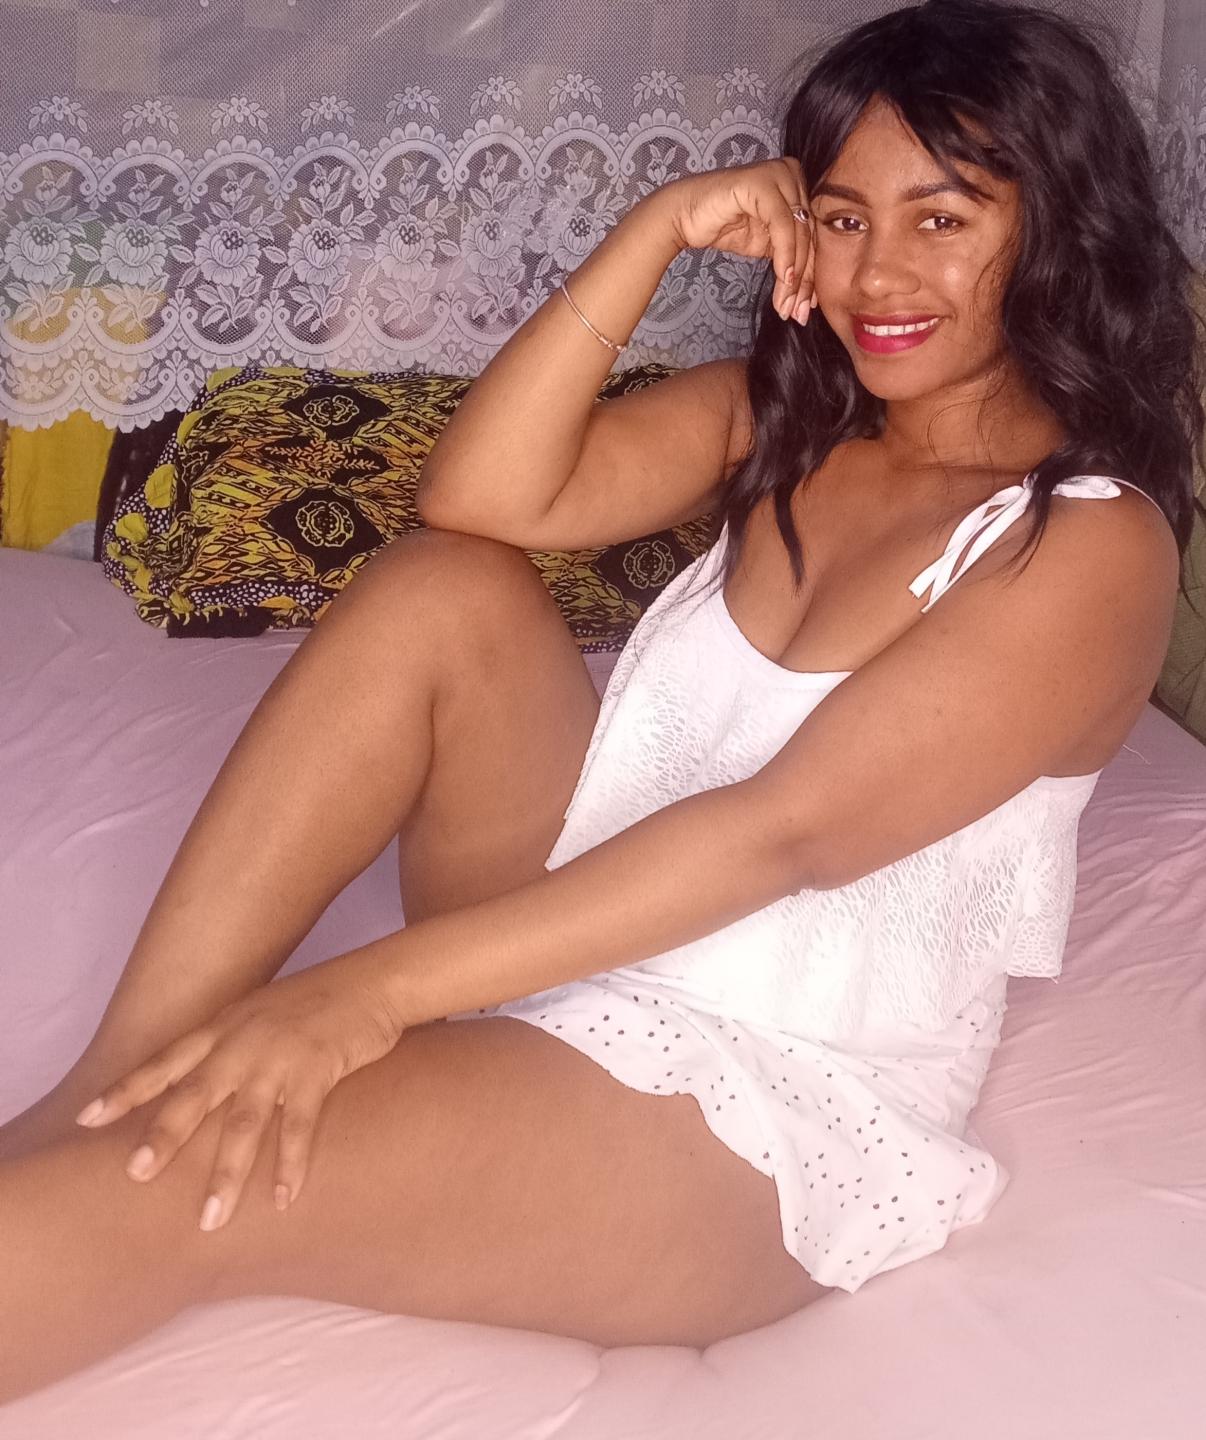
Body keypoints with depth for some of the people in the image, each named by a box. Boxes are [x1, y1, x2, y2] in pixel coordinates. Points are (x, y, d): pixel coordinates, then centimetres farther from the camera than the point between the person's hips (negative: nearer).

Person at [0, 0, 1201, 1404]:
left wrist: (375, 988, -27)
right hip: (567, 933, 7)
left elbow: (785, 829, -22)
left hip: (768, 1102, -7)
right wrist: (657, 229, -14)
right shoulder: (784, 416, 10)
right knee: (442, 591, -18)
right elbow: (483, 497, -3)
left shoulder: (1093, 543, -12)